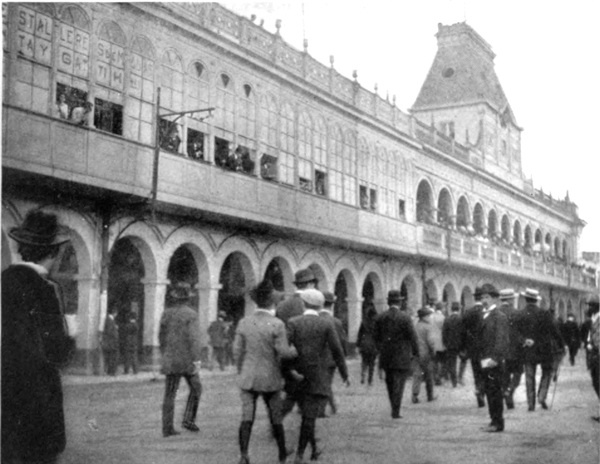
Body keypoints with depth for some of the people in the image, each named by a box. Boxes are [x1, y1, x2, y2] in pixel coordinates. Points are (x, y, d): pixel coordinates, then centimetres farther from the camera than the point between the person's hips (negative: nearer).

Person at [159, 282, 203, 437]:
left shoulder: (166, 313, 6)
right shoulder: (190, 314, -10)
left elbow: (161, 337, 13)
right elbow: (194, 338, -18)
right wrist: (197, 360, -17)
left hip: (170, 360, 4)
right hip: (187, 360, -4)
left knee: (170, 394, 6)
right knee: (195, 388, 16)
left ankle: (167, 428, 4)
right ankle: (188, 419, 7)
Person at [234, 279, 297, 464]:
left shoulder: (244, 322, -2)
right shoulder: (277, 325, -14)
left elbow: (237, 350, 1)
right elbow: (283, 352, -15)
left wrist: (241, 372, 14)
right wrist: (296, 350, 6)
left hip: (248, 378, 2)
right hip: (270, 379, -2)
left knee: (247, 418, 1)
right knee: (275, 417, 14)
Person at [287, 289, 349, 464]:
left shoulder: (293, 322, -3)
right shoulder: (327, 324, -5)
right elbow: (337, 351, -6)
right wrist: (344, 374, 5)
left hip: (298, 375, 2)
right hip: (318, 377, -2)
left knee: (307, 414, 20)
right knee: (309, 417, -2)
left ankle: (314, 449, 31)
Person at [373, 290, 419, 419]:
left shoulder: (380, 317, 0)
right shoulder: (405, 317, -12)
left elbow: (377, 337, 6)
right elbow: (412, 337, -10)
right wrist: (415, 352, 2)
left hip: (386, 356, 4)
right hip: (401, 356, -4)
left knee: (390, 382, 17)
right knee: (399, 383, 2)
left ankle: (394, 407, 24)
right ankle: (395, 412, 1)